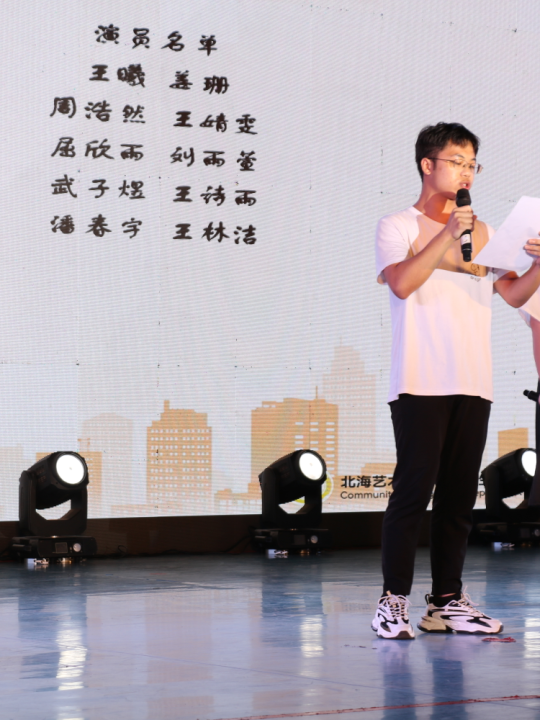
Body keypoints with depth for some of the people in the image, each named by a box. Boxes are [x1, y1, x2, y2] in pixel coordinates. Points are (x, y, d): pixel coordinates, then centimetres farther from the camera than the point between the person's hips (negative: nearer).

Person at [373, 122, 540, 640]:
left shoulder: (481, 233, 19)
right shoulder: (397, 227, 4)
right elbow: (402, 283, -14)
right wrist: (448, 235, -16)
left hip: (473, 384, 5)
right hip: (420, 383, -5)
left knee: (459, 496, 5)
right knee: (414, 490, -9)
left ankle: (447, 602, 9)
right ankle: (393, 602, -4)